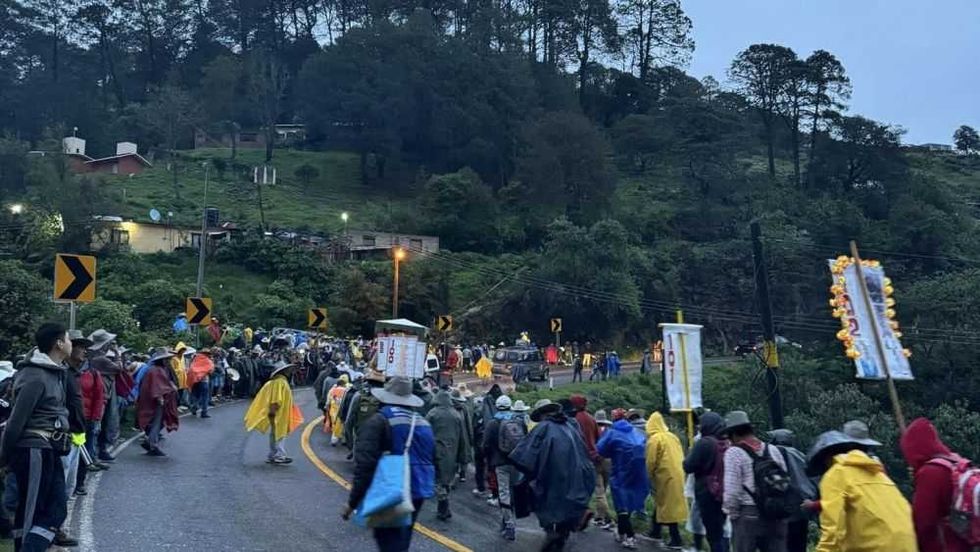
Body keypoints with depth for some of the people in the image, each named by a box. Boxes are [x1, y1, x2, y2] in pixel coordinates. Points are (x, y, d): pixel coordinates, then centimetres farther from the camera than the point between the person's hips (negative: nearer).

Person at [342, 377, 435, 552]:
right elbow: (432, 460, 17)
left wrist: (352, 501, -13)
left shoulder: (379, 421, -11)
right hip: (418, 492, 7)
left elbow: (365, 464, -18)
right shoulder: (423, 423, 11)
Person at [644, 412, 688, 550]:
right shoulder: (672, 437, 10)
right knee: (661, 503, 19)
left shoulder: (654, 439, -11)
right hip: (676, 475, 8)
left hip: (665, 476, -8)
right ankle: (655, 531, 30)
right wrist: (677, 470, 19)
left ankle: (676, 540, 1)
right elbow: (679, 457, 12)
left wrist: (649, 477, 4)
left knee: (667, 507, 0)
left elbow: (651, 462, -10)